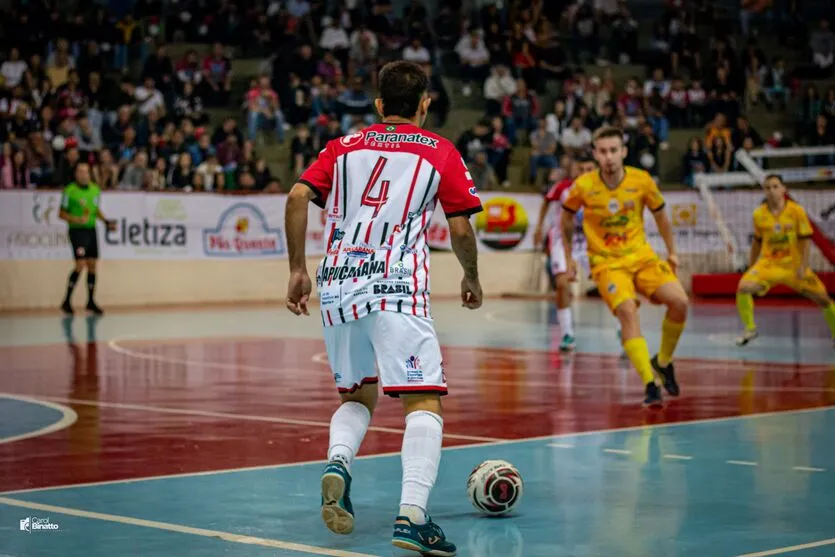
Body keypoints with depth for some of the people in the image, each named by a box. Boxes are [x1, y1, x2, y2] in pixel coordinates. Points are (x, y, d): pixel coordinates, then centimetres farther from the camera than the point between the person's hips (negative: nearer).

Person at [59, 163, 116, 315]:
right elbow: (62, 214, -6)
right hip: (77, 230, -6)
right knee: (80, 265, -14)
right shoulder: (70, 191, -9)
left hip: (91, 230, 6)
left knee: (92, 265, 7)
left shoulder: (95, 190, 9)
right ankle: (67, 301, -4)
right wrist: (77, 219, -20)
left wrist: (106, 221, 8)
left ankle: (91, 301, 18)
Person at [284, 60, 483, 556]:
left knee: (359, 396, 23)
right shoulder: (440, 152, 11)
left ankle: (338, 462, -7)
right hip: (397, 288, -4)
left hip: (337, 287, 4)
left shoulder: (345, 147, 18)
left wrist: (297, 269, 10)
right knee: (424, 403, -7)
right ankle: (412, 515, -26)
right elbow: (461, 229, 7)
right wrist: (472, 277, 25)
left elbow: (298, 197, 5)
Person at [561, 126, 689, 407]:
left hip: (641, 255, 3)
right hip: (606, 262, -2)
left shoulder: (642, 181, -7)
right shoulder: (583, 186, -9)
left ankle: (663, 362, 8)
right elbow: (566, 220, 10)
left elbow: (660, 215, 11)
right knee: (627, 312, -28)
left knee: (679, 301, -17)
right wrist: (568, 258, 12)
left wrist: (671, 252, 14)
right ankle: (650, 384, -29)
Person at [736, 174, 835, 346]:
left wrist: (803, 267, -13)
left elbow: (804, 240, -5)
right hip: (768, 263, 0)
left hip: (793, 265, 0)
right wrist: (751, 268, 14)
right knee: (744, 287, -24)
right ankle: (750, 329, -6)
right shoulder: (759, 214, -2)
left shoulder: (796, 211, -8)